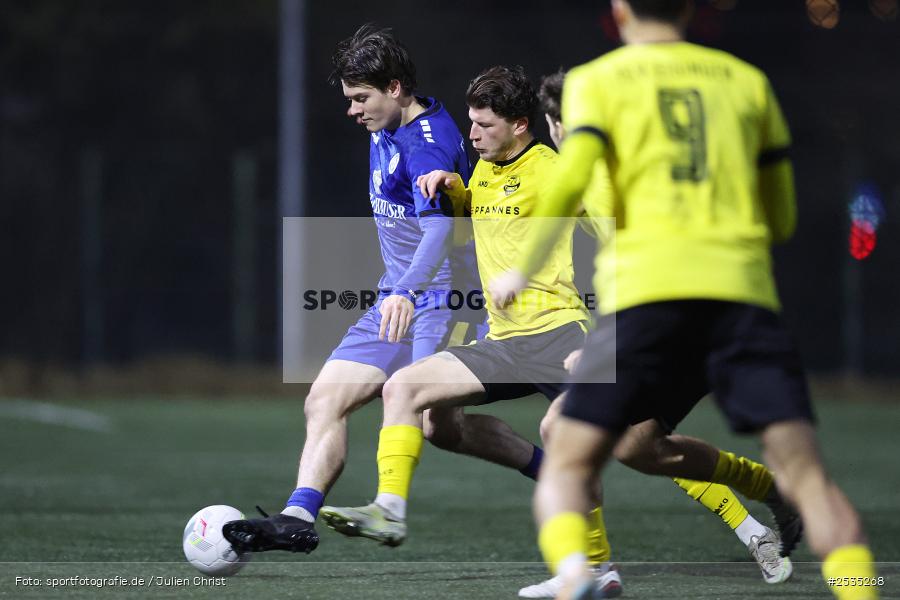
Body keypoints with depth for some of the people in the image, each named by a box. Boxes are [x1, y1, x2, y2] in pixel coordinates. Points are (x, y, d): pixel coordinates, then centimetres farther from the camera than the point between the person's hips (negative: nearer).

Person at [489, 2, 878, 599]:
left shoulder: (595, 80, 13)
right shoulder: (748, 81, 20)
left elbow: (569, 185, -4)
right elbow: (782, 219, 22)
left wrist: (521, 272, 10)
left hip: (647, 288, -2)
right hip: (744, 287, 2)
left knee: (568, 467, 4)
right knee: (804, 472, -4)